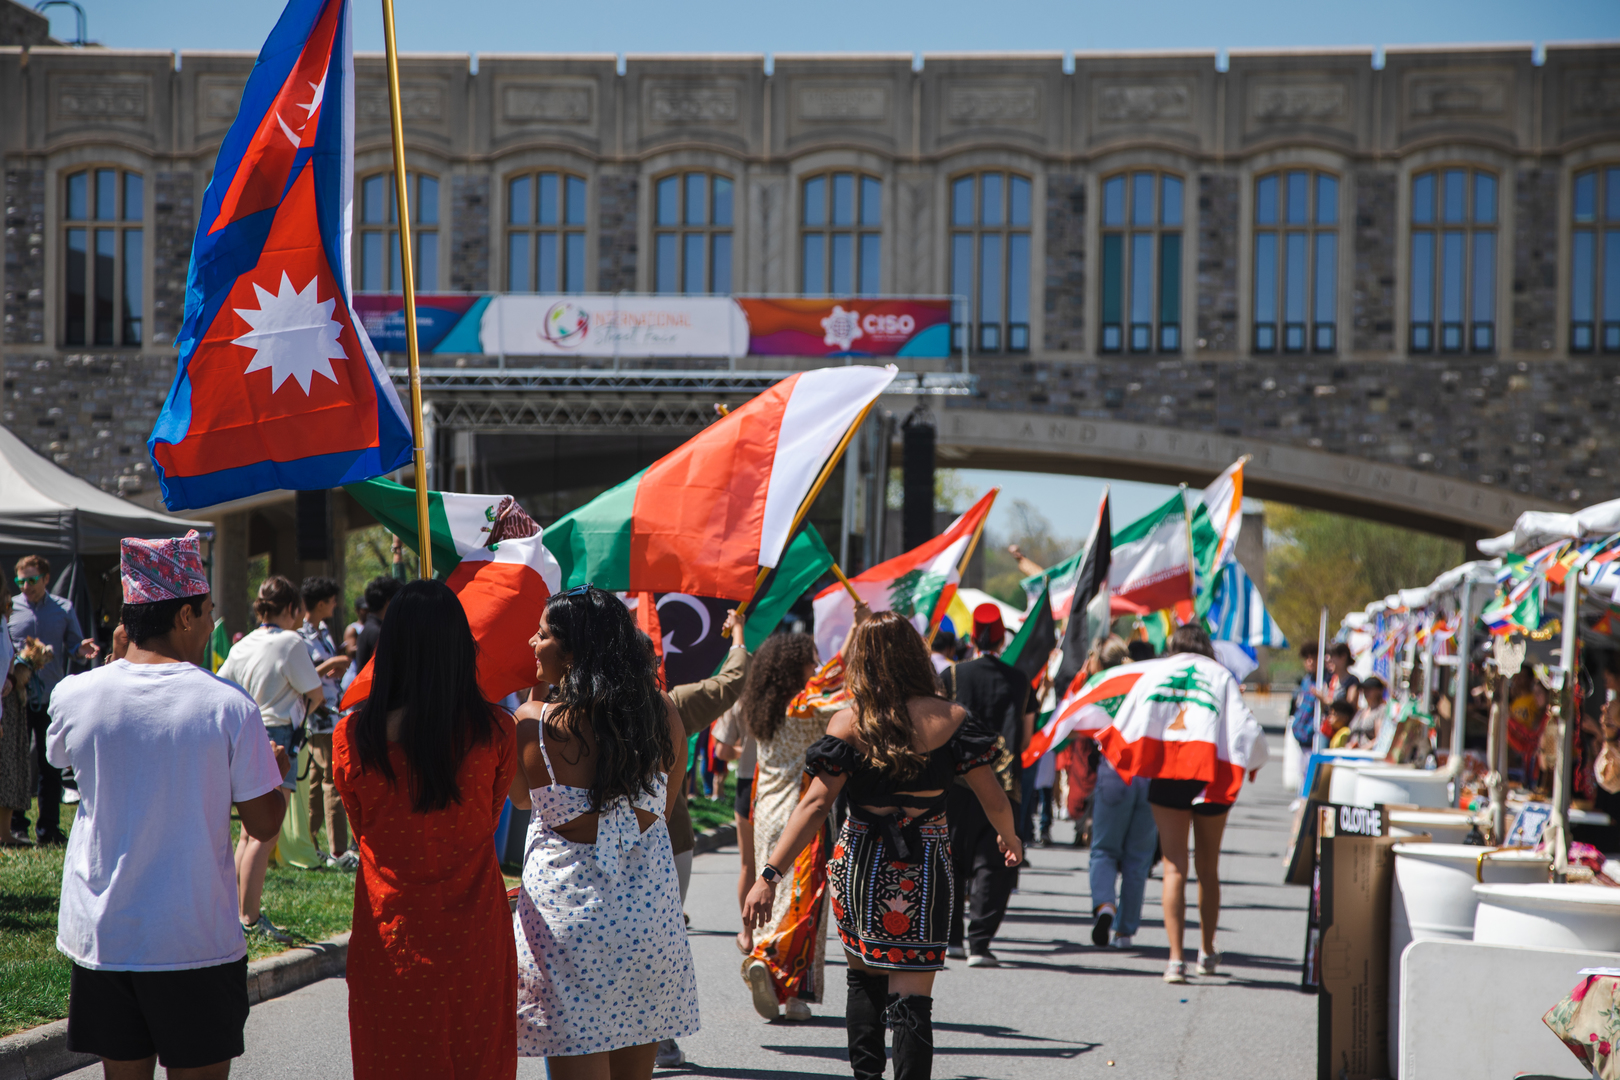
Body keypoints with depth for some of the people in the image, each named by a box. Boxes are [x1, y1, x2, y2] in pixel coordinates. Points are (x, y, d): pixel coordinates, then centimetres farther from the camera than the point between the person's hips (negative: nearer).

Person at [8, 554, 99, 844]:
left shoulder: (64, 610, 7)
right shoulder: (9, 608, 4)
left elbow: (73, 644, 11)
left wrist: (81, 649, -12)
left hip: (51, 697, 1)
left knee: (51, 765, 5)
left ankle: (48, 828, 12)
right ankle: (16, 822, 13)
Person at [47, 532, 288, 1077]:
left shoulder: (74, 696, -4)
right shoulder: (228, 706, -11)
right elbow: (264, 824, -5)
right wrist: (274, 769, 15)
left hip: (99, 934, 3)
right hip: (197, 942, -3)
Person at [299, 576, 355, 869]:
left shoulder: (324, 632, 14)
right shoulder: (299, 636, -15)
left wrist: (341, 666, 1)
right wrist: (329, 665, -22)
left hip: (331, 712, 9)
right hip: (317, 716, -9)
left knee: (317, 780, 12)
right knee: (334, 781, -8)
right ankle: (338, 851, -6)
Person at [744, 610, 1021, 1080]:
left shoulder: (848, 724, -6)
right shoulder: (950, 719, -3)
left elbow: (815, 805, -13)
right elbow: (993, 799, 1)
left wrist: (770, 875, -12)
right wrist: (1008, 838, 23)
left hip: (860, 866, 1)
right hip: (925, 871, -1)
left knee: (864, 978, 22)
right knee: (912, 995, 0)